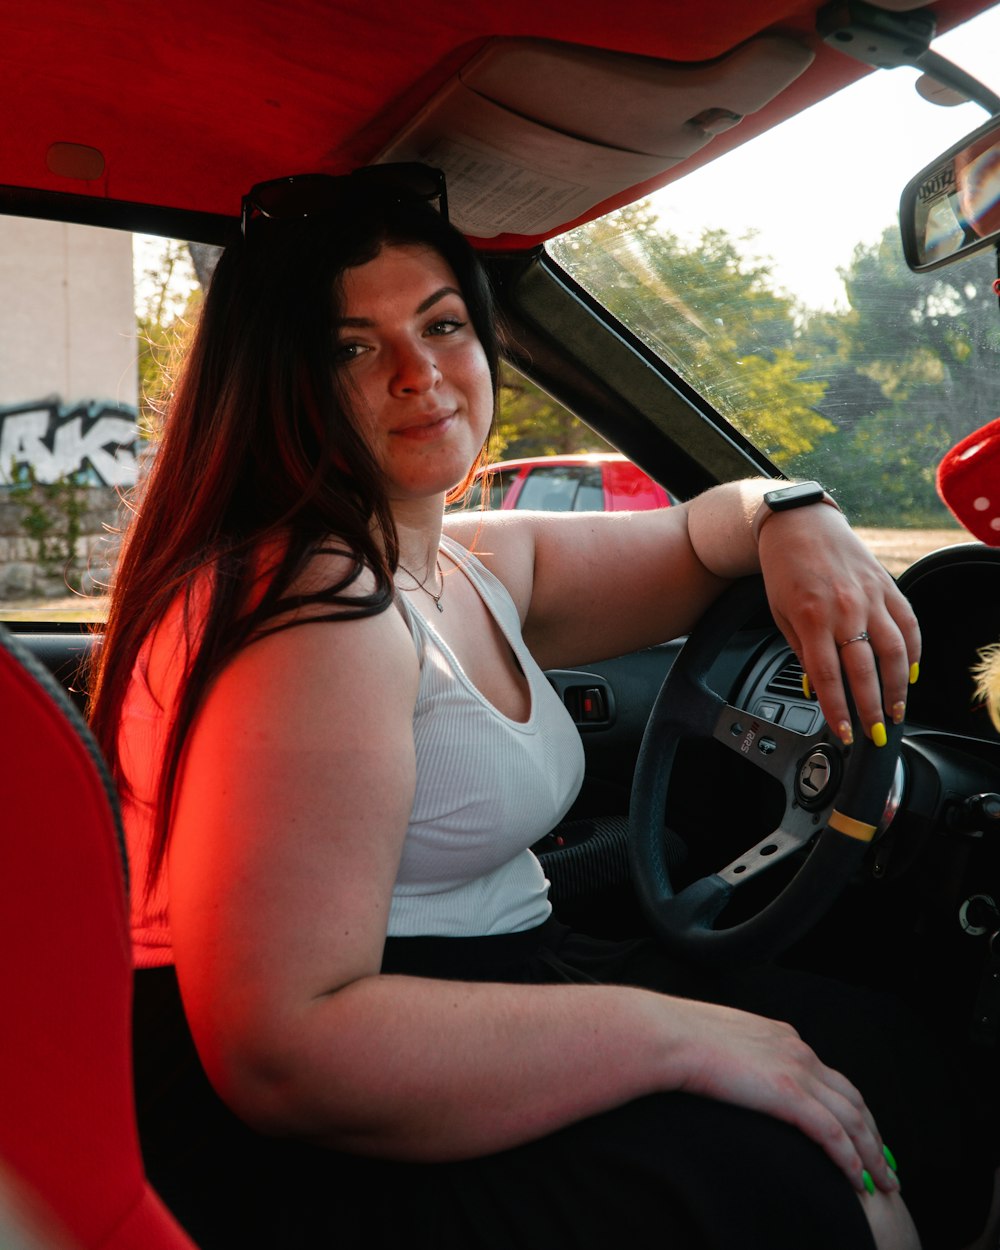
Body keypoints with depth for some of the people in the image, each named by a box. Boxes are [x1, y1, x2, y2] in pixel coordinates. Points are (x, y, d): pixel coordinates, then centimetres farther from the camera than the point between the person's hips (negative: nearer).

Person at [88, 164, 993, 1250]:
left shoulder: (482, 567, 8)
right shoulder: (316, 608, -22)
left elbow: (692, 540, 21)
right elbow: (280, 1053, -27)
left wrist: (790, 514, -4)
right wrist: (670, 1030, -25)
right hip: (295, 1143, -8)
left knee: (878, 1057, 2)